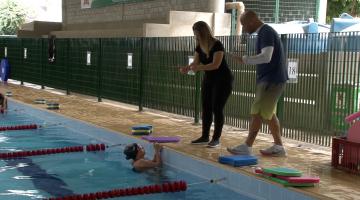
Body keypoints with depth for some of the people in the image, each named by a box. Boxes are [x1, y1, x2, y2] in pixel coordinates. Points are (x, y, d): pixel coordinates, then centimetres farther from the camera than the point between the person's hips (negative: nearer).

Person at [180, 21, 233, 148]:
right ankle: (205, 136, 15)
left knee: (217, 108, -8)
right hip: (208, 80, 7)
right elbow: (195, 62, -1)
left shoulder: (217, 45, -21)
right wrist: (186, 68, -21)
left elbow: (215, 65, -30)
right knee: (206, 108, 7)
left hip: (223, 80, -7)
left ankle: (216, 138, -1)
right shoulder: (199, 47, 0)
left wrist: (199, 68, -40)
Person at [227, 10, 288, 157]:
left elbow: (266, 57, -28)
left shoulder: (266, 33, -15)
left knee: (257, 112, -7)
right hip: (268, 79, 10)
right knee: (269, 114, 13)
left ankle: (247, 147, -3)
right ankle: (278, 147, 18)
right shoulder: (264, 33, 16)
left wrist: (244, 59, -21)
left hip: (272, 80, -10)